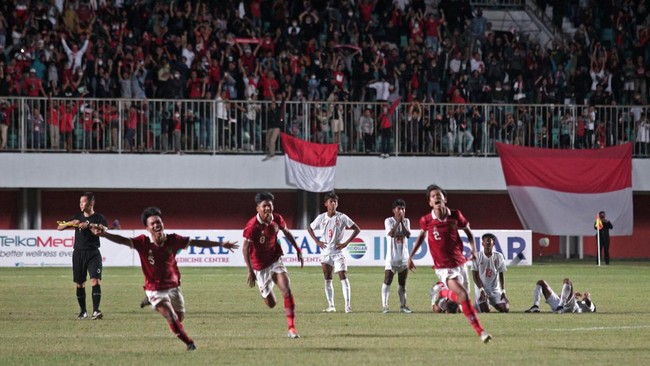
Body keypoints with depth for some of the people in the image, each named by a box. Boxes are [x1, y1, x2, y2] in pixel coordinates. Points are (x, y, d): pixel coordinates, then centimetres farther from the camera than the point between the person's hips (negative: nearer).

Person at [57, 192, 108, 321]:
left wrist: (88, 226, -24)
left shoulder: (99, 218, 1)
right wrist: (69, 223, -8)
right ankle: (83, 311, 20)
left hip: (93, 253, -4)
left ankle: (96, 311, -24)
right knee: (80, 284, 7)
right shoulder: (77, 217, 13)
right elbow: (59, 227, 10)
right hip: (78, 253, 4)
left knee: (95, 280, -18)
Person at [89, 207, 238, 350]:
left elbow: (196, 242, 0)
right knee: (171, 317, -18)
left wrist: (221, 244, 3)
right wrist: (104, 234, -48)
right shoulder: (143, 242, -17)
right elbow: (123, 240, -29)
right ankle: (189, 343, 0)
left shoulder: (172, 240, -10)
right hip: (155, 289, -4)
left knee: (180, 318, 15)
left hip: (173, 286, 4)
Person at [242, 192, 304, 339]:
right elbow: (246, 249, -17)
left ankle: (291, 328, -19)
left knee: (286, 289, -21)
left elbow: (286, 233, 13)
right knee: (271, 304, 5)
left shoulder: (277, 219, -9)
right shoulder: (252, 226, -23)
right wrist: (250, 271, -22)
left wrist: (298, 250, 15)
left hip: (276, 260, 3)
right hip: (260, 266, -3)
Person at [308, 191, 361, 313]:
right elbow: (310, 228, 17)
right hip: (325, 252, 3)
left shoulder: (342, 217, -7)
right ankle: (330, 306, 14)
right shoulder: (321, 218, 1)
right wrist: (317, 241, 4)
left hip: (338, 251, -3)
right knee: (327, 279, 7)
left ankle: (347, 305, -15)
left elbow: (357, 229, -4)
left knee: (343, 276, -13)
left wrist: (346, 243, -10)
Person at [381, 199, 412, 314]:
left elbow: (408, 235, -8)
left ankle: (403, 305, 14)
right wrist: (398, 221, -20)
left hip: (404, 256, 4)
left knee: (402, 283, 9)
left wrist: (402, 222, -13)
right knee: (387, 281, -10)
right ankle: (385, 306, -11)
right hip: (392, 256, -4)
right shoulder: (389, 221, -3)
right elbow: (391, 233, -20)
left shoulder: (406, 221, 8)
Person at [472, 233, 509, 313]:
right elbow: (475, 275, -5)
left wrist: (503, 291, -4)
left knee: (505, 309, -9)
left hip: (495, 289, 3)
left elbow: (501, 275, 5)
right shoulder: (477, 256, -7)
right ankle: (478, 304, 14)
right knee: (485, 310, -21)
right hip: (481, 288, -3)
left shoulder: (499, 257, 0)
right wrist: (481, 290, -15)